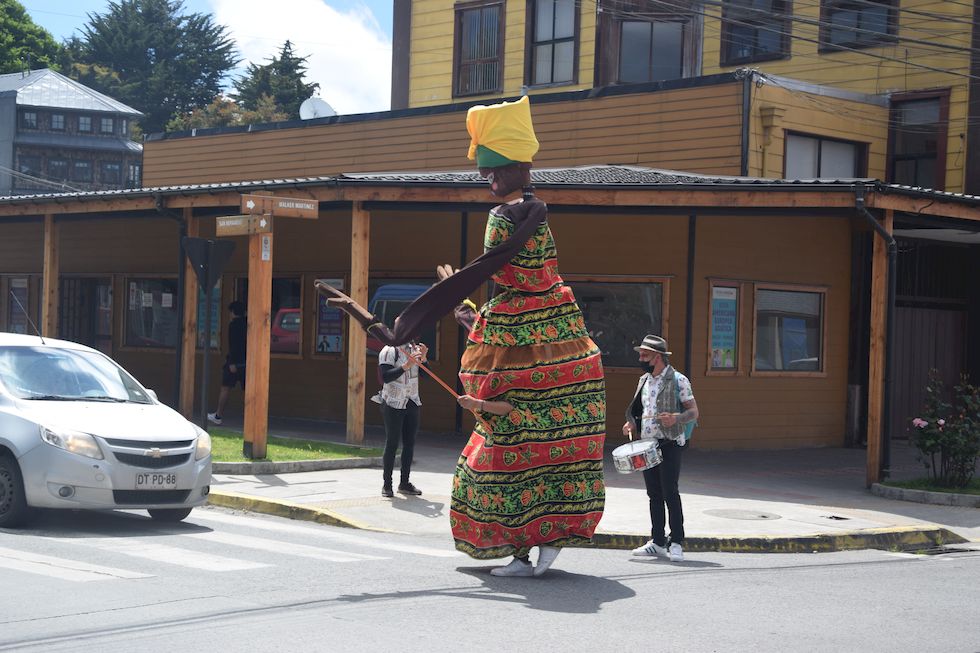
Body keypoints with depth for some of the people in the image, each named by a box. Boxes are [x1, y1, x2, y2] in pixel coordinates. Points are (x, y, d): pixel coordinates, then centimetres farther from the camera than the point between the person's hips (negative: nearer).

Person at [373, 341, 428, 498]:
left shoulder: (414, 349, 7)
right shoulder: (388, 351, -11)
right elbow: (386, 377, -23)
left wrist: (423, 358, -9)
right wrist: (407, 365, -29)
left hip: (412, 403, 6)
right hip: (394, 404, -6)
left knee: (409, 443, 7)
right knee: (392, 443, -3)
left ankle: (404, 483, 16)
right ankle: (387, 484, 3)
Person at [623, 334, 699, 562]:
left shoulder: (678, 380, -6)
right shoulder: (644, 380, 14)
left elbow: (694, 412, -6)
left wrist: (676, 418, -25)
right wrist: (632, 424, 4)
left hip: (670, 444, -6)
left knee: (670, 493, -9)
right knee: (654, 494, 8)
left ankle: (676, 543, -3)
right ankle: (657, 542, 14)